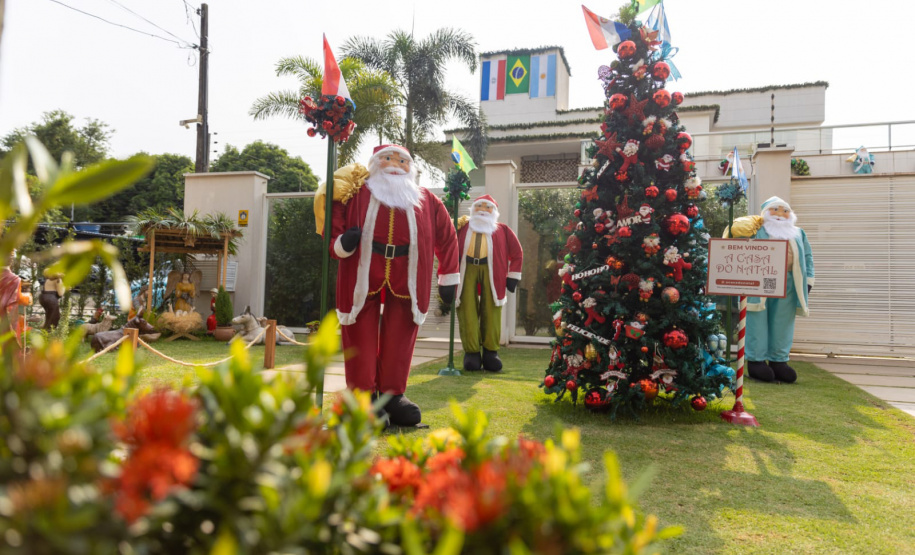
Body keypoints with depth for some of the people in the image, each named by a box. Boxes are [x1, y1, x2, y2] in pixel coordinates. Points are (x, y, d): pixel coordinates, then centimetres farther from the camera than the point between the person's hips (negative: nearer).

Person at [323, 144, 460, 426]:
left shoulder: (426, 201, 11)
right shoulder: (356, 195, 4)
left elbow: (447, 238, 16)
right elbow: (332, 230, 5)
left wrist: (448, 278, 14)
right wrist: (342, 244, -19)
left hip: (406, 278, 2)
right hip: (362, 273, -1)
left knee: (400, 336, 3)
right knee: (361, 336, 1)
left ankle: (392, 395, 14)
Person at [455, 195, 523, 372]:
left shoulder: (502, 230, 17)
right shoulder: (462, 228, 18)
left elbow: (517, 253, 14)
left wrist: (512, 276, 7)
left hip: (492, 271, 0)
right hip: (466, 269, 0)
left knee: (491, 312, -4)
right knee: (467, 312, -5)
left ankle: (491, 353, 2)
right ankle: (471, 353, -1)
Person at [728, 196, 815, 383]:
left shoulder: (798, 233, 23)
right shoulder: (755, 230, 7)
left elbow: (807, 257, 22)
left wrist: (808, 282, 12)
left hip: (787, 285, 5)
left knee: (782, 323, 5)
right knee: (758, 321, -3)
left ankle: (778, 361, 12)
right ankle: (756, 360, 2)